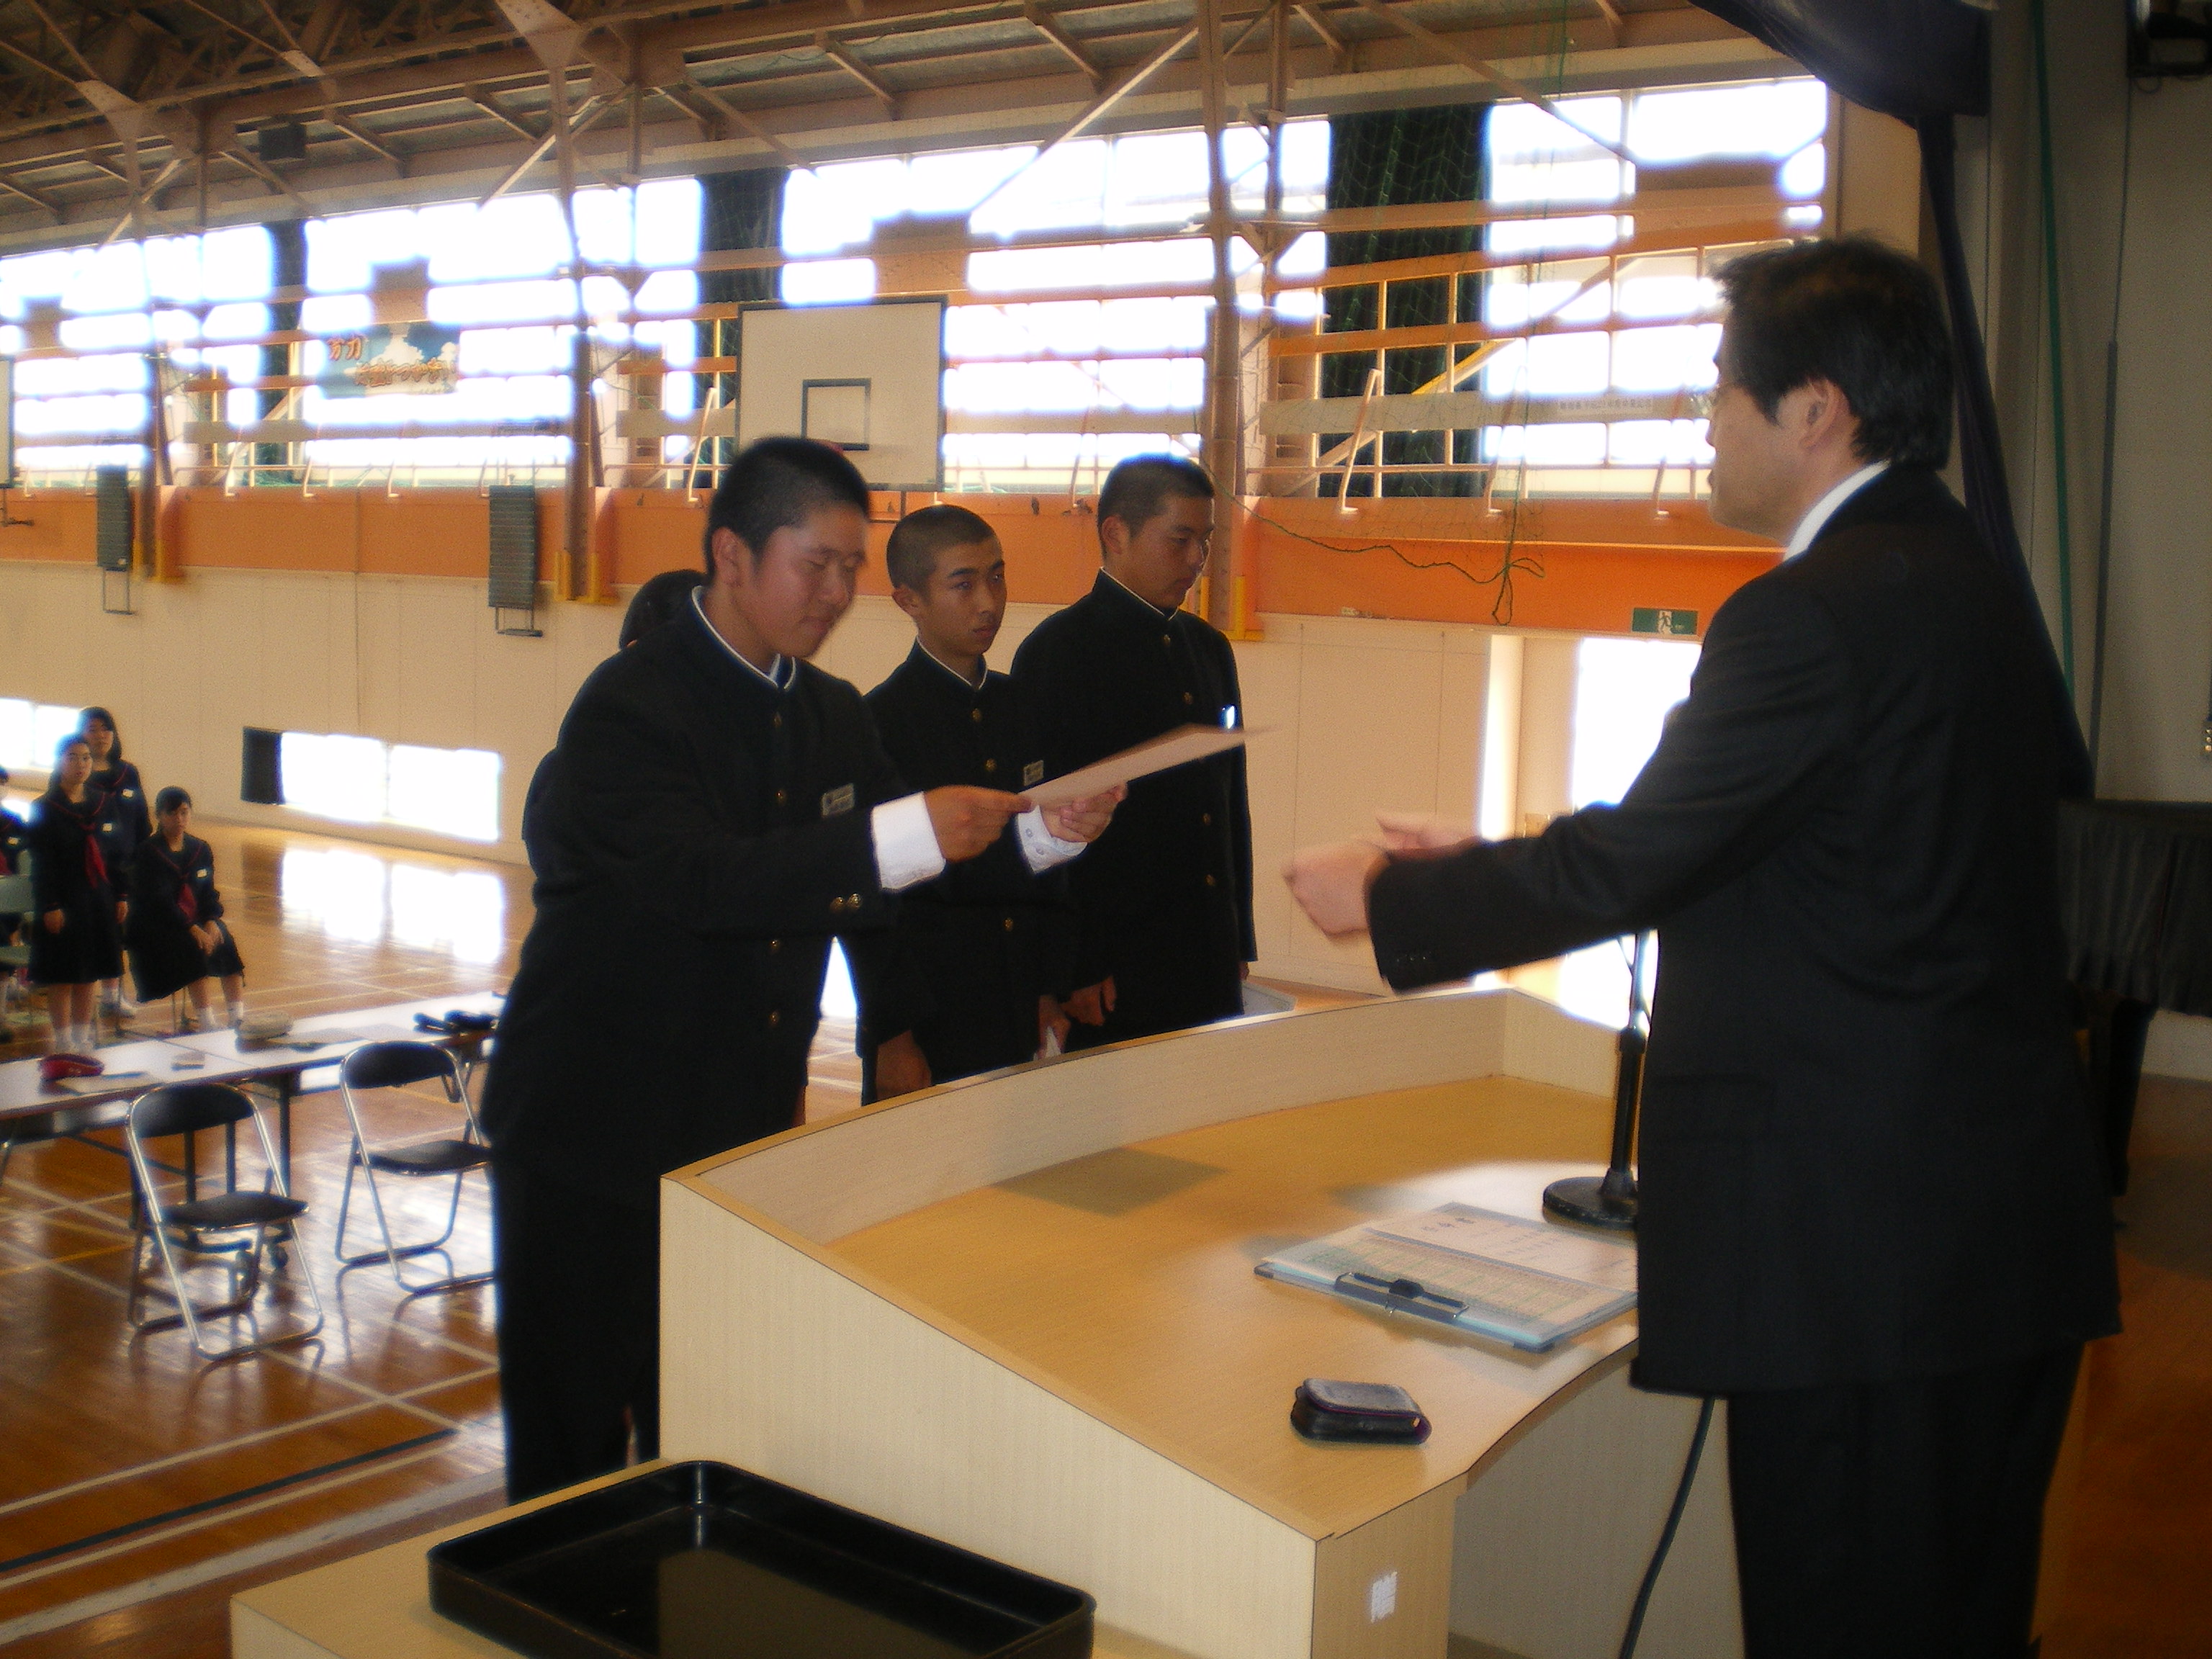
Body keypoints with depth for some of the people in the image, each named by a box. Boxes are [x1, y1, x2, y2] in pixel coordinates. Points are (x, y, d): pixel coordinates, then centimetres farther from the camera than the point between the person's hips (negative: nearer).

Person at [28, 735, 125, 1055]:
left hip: (98, 900, 5)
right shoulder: (44, 809, -7)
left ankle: (83, 1037, 20)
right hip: (63, 902, -5)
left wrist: (119, 897, 8)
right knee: (62, 976, 1)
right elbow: (41, 863, -10)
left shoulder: (101, 804, 8)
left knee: (89, 975, 11)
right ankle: (63, 1041, 9)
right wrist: (50, 906, -15)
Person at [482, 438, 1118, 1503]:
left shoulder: (833, 717, 8)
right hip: (595, 1134, -6)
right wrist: (908, 835, -38)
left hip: (741, 1130, 6)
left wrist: (1038, 831, -4)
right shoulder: (631, 708, -16)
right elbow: (707, 882, -30)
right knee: (574, 1439, 4)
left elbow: (880, 873, 14)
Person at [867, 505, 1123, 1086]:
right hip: (931, 1026, -5)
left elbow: (1051, 870, 11)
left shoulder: (1020, 706, 10)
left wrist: (1052, 991, 7)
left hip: (1022, 1017, 6)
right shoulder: (882, 720, -9)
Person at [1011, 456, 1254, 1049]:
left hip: (1211, 962, 7)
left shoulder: (1210, 648, 15)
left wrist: (1239, 939, 15)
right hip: (1113, 967, -6)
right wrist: (1075, 970, -13)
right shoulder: (1058, 650, -7)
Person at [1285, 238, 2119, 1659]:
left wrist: (1387, 895, -3)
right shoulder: (1973, 580, 12)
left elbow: (1628, 865, -17)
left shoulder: (1818, 614, -19)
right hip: (2009, 1220, 10)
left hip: (1864, 1244, -10)